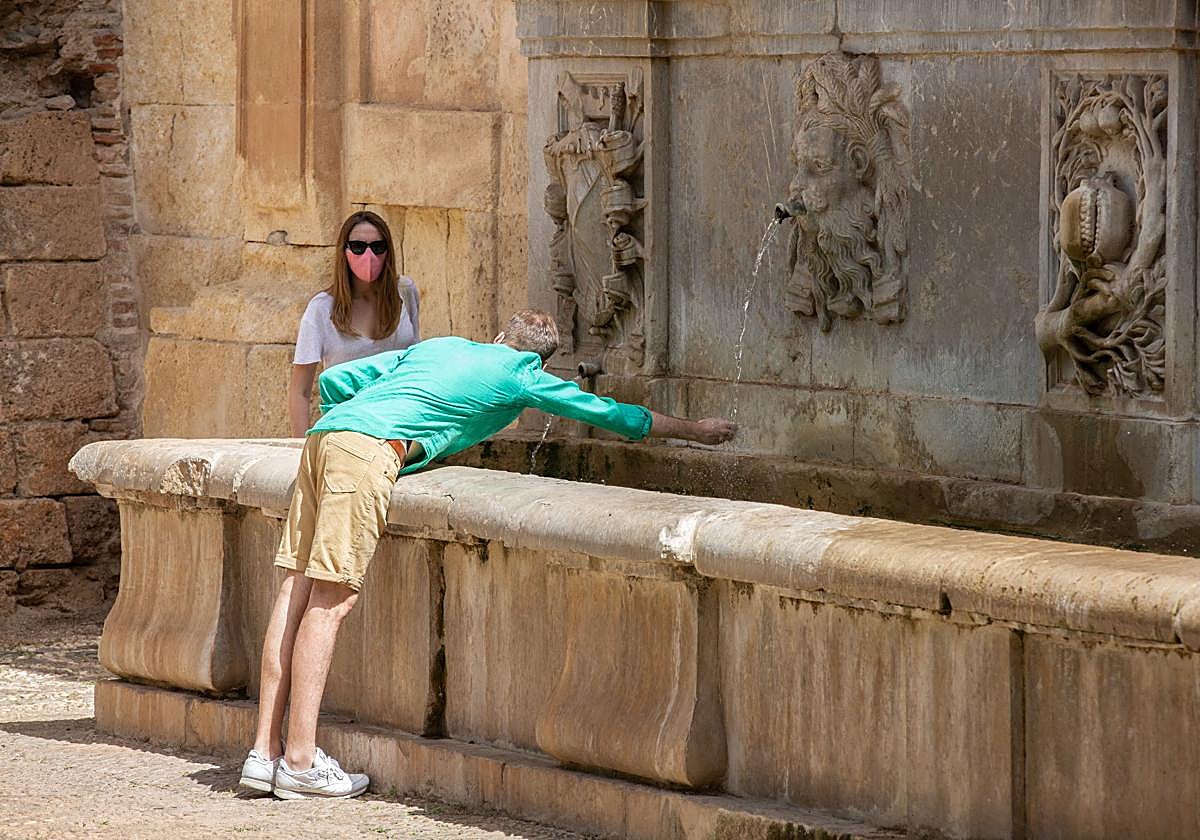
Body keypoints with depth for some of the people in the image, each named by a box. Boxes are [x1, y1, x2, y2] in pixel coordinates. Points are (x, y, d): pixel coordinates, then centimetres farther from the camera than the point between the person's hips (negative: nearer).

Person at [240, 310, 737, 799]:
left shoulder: (438, 346, 32)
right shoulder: (522, 375, 16)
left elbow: (333, 381, 31)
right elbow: (614, 415, 26)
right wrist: (698, 430, 38)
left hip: (324, 436, 7)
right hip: (370, 448, -7)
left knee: (299, 589, 3)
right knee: (332, 599, -9)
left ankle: (266, 753, 0)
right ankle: (300, 763, -11)